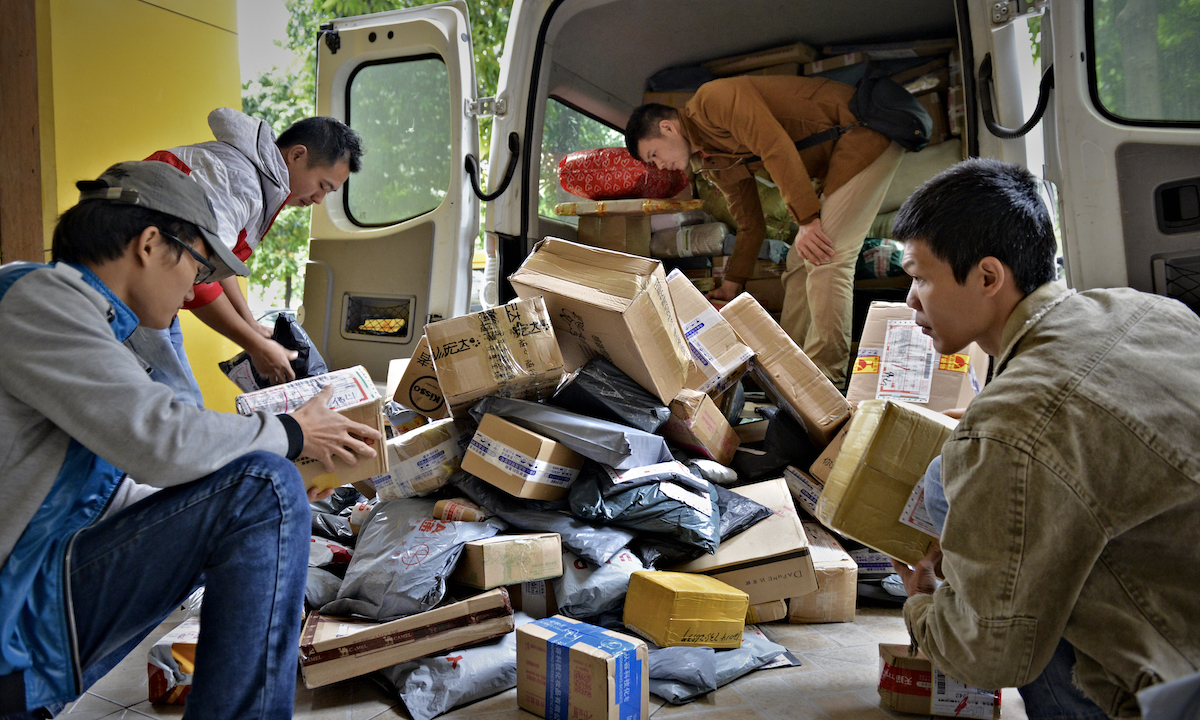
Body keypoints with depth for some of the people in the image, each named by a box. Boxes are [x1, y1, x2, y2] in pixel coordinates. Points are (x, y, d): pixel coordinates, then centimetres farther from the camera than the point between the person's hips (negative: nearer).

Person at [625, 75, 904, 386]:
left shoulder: (713, 98, -15)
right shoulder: (716, 165, 12)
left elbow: (777, 147, -25)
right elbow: (751, 225, 19)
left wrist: (807, 219, -27)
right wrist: (731, 285, 21)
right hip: (835, 158, 10)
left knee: (826, 261, -16)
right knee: (801, 263, 8)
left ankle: (824, 380, -12)